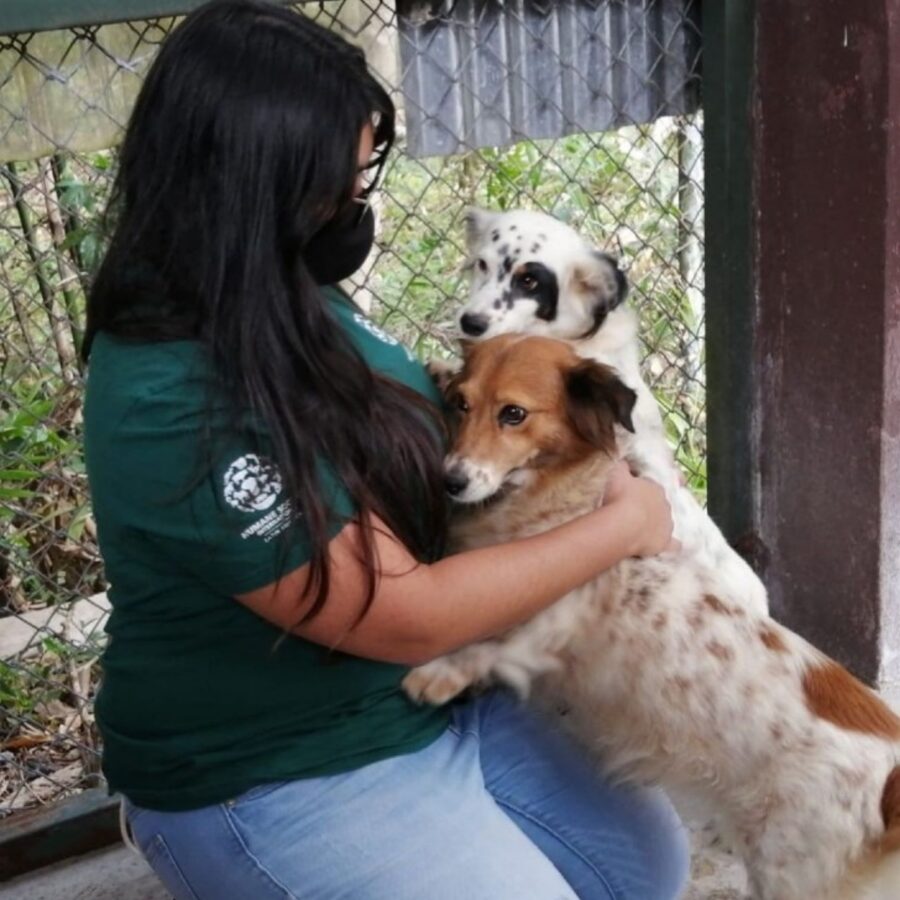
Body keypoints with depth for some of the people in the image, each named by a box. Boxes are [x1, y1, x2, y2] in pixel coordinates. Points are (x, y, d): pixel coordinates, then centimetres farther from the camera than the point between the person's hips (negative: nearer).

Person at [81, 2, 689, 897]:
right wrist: (621, 526, -15)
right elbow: (408, 616, -27)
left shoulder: (281, 302, -4)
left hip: (434, 704, 9)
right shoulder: (176, 408, -32)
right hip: (272, 780, -8)